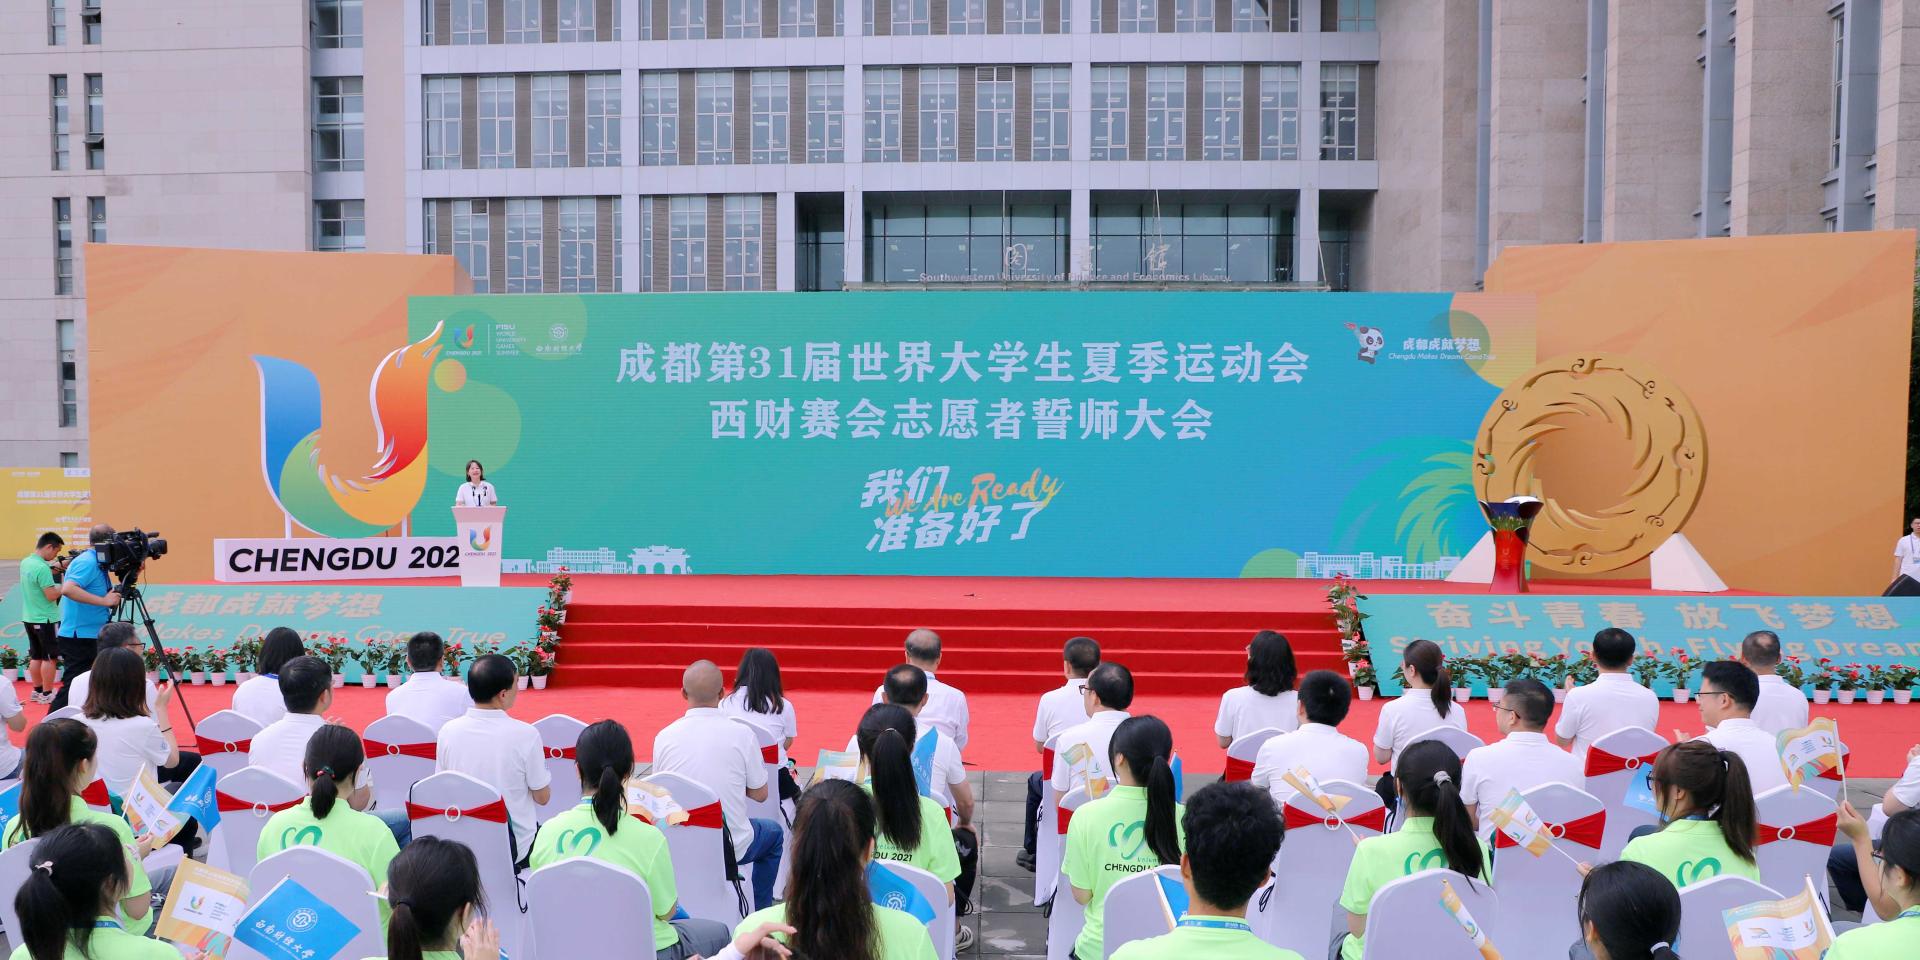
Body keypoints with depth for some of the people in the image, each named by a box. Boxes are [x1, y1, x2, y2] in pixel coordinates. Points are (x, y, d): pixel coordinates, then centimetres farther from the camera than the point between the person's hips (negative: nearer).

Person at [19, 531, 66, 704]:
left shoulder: (25, 562, 5)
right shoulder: (42, 567, -22)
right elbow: (51, 595, -23)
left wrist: (58, 567, 10)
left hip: (29, 618, 9)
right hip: (46, 619, -9)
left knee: (36, 656, 15)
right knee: (49, 657, 0)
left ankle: (37, 691, 22)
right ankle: (47, 694, 3)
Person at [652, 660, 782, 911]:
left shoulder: (664, 737, -8)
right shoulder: (741, 734, -14)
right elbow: (759, 794, -5)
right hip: (730, 847, -3)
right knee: (773, 833, 28)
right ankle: (759, 916, 28)